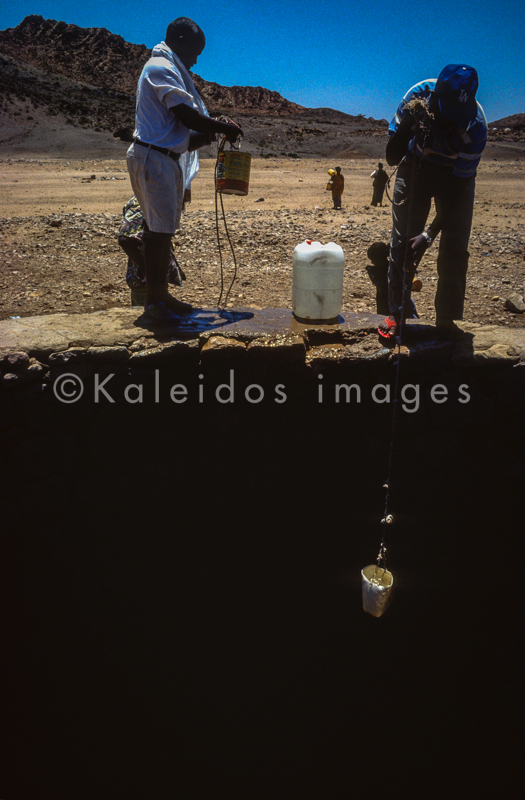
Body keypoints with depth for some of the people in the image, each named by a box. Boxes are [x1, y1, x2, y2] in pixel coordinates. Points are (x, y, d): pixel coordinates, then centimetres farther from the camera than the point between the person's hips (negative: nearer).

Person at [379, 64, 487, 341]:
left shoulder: (475, 126, -32)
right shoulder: (418, 95, -26)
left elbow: (459, 187, -27)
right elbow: (392, 158, -20)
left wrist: (429, 234, -33)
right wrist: (408, 126, -40)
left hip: (455, 175, -1)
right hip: (416, 165, 2)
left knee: (455, 245, -9)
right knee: (401, 240, -6)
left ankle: (447, 318, 2)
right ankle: (397, 312, 4)